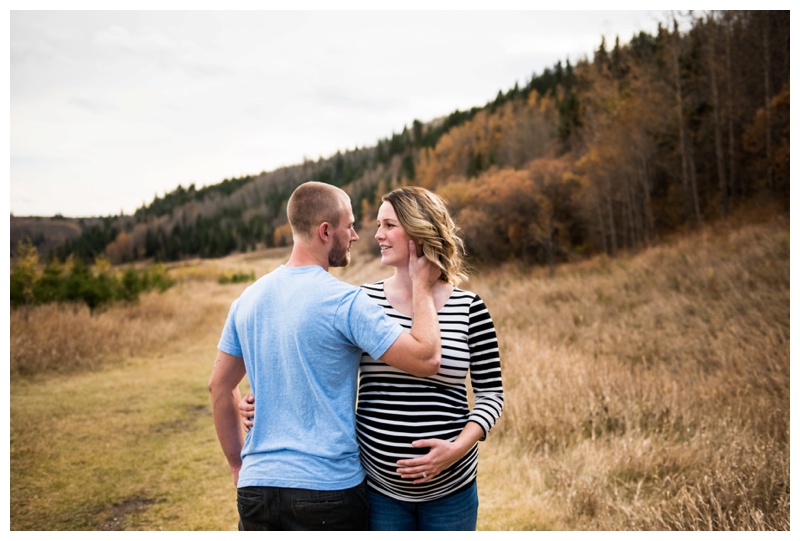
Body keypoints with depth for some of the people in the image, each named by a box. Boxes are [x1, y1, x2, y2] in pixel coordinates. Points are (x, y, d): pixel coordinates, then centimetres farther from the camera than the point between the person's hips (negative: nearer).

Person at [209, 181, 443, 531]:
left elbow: (220, 386, 10)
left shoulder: (249, 298, 3)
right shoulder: (346, 302, -16)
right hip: (329, 489, -5)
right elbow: (427, 359, -18)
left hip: (256, 486, 5)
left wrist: (238, 463, 17)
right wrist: (422, 286, -6)